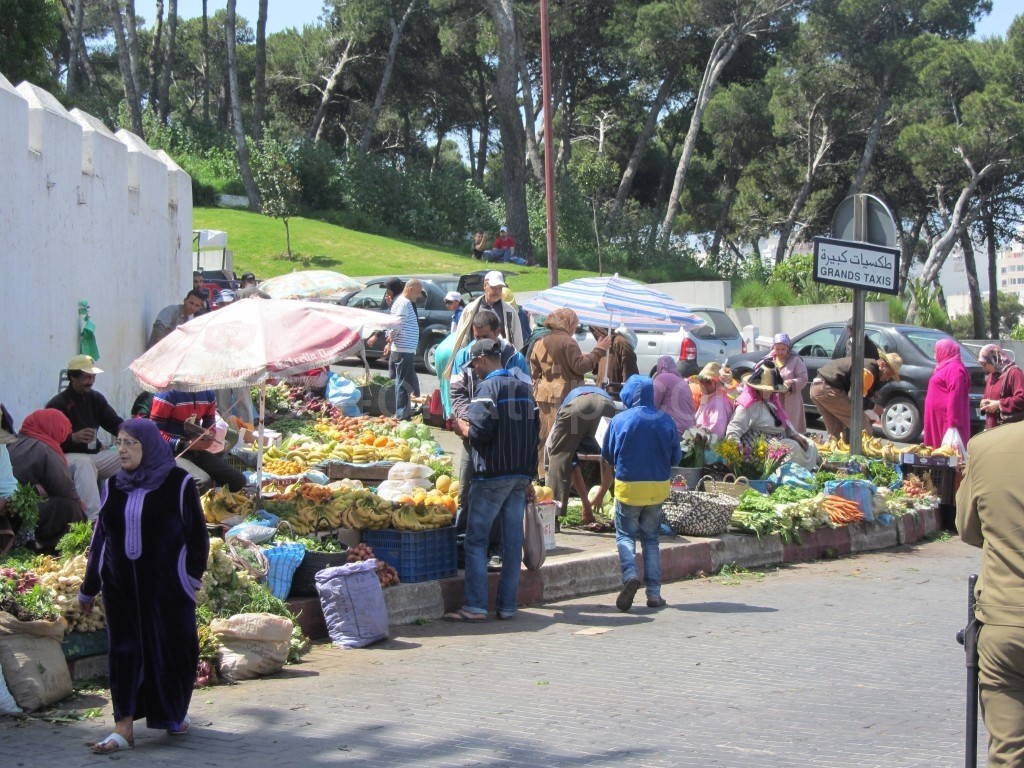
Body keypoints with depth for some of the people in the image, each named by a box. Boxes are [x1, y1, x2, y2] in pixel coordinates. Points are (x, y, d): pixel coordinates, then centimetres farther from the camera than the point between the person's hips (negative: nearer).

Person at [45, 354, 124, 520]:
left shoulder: (96, 398, 10)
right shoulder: (57, 404, -8)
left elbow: (115, 423, 6)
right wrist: (73, 438, -30)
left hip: (95, 453, 6)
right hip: (68, 456, -6)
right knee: (84, 463, -40)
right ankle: (94, 518, -48)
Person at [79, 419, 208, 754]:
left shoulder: (178, 483, -6)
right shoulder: (114, 486, 6)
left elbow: (197, 531, -1)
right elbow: (100, 535, 11)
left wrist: (194, 575, -4)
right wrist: (89, 586, 13)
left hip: (167, 586, -3)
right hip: (122, 587, 3)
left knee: (172, 648, 6)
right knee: (124, 651, 2)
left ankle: (175, 714, 27)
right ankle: (124, 727, 4)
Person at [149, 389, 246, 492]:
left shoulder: (208, 394, 5)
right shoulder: (167, 394, -17)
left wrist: (209, 437, -8)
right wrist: (186, 445, -23)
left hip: (196, 451, 7)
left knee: (238, 480, -5)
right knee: (204, 481, -33)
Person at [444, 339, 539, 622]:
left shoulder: (488, 388, -10)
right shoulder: (523, 388, 13)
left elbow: (481, 432, -20)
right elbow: (534, 435, 16)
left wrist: (467, 432, 3)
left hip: (492, 474, -7)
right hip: (521, 475, 7)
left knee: (477, 539, -2)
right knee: (513, 540, 7)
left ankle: (475, 606, -6)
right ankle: (507, 606, 10)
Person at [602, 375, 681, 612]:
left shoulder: (619, 421, -10)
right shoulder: (666, 421, -3)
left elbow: (607, 455, 1)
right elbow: (676, 457, 5)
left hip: (629, 487, -3)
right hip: (658, 487, 3)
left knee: (625, 535, 9)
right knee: (651, 538, 13)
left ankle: (630, 574, -19)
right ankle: (654, 592, 10)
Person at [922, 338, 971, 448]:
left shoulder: (954, 368, -13)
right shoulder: (945, 366, 20)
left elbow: (955, 397, -21)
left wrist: (953, 423, -26)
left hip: (947, 420, -10)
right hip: (939, 419, 10)